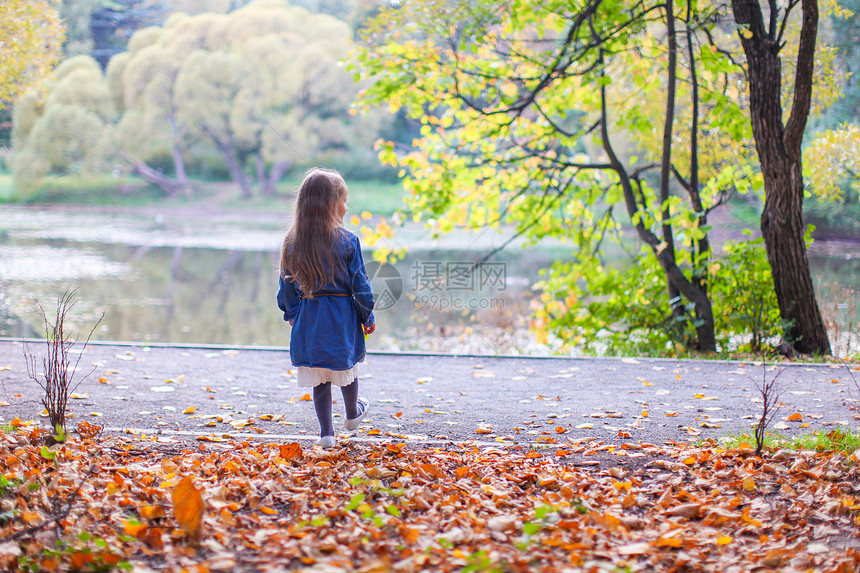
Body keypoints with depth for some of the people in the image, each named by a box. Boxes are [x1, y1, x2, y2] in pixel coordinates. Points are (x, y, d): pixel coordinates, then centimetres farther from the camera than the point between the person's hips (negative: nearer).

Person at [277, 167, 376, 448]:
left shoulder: (293, 242, -2)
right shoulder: (347, 241, -13)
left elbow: (286, 284, 6)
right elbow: (360, 284, -8)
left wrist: (291, 314, 21)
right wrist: (368, 317, 4)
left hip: (309, 320, 2)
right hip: (342, 319, -2)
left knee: (319, 379, 9)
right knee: (346, 366, 20)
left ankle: (326, 432, 11)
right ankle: (353, 413, 42)